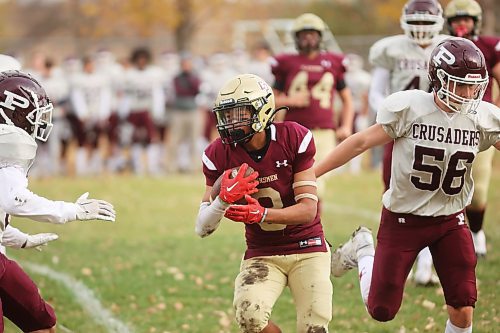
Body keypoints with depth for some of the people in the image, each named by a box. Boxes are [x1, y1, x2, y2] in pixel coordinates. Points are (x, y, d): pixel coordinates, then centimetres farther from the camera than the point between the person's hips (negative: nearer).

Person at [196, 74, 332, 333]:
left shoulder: (294, 139, -13)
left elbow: (308, 209, -14)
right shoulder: (220, 155, -8)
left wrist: (262, 214, -32)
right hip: (262, 255, 1)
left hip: (307, 250, -1)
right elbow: (202, 228, -8)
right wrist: (224, 199, -29)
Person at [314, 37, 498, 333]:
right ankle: (362, 251, 36)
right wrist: (311, 174, -8)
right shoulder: (409, 108, -17)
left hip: (451, 222, 2)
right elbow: (362, 142, -9)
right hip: (403, 220, -2)